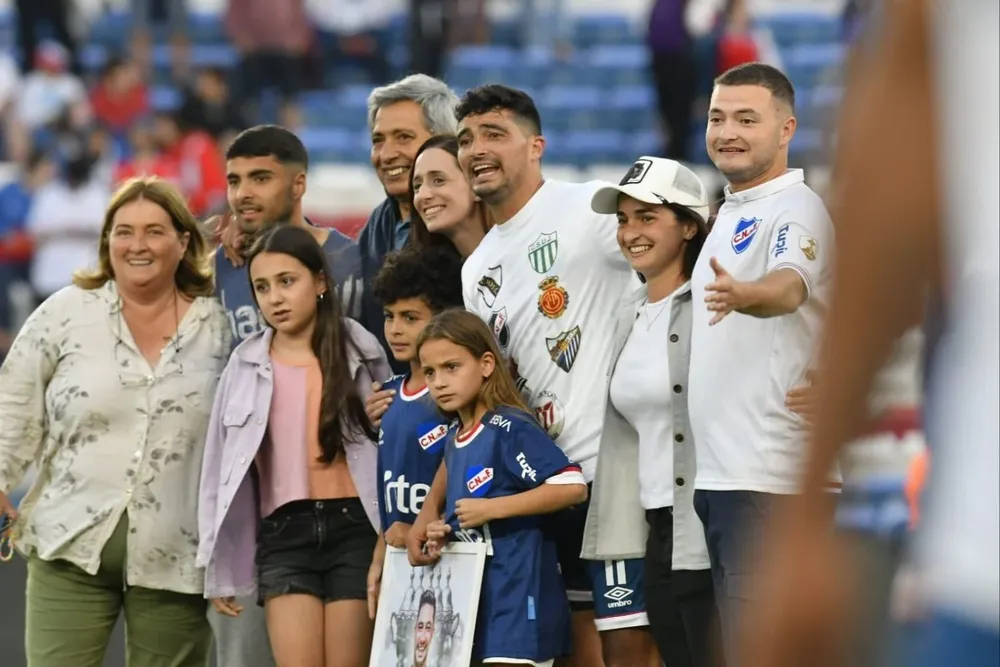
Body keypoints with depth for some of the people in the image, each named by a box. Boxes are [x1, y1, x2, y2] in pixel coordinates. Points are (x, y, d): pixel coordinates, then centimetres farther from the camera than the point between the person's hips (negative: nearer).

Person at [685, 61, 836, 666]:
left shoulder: (795, 208, -9)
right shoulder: (730, 213, 20)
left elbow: (789, 288, -31)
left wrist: (741, 295, -50)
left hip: (765, 470, -10)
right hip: (718, 467, 10)